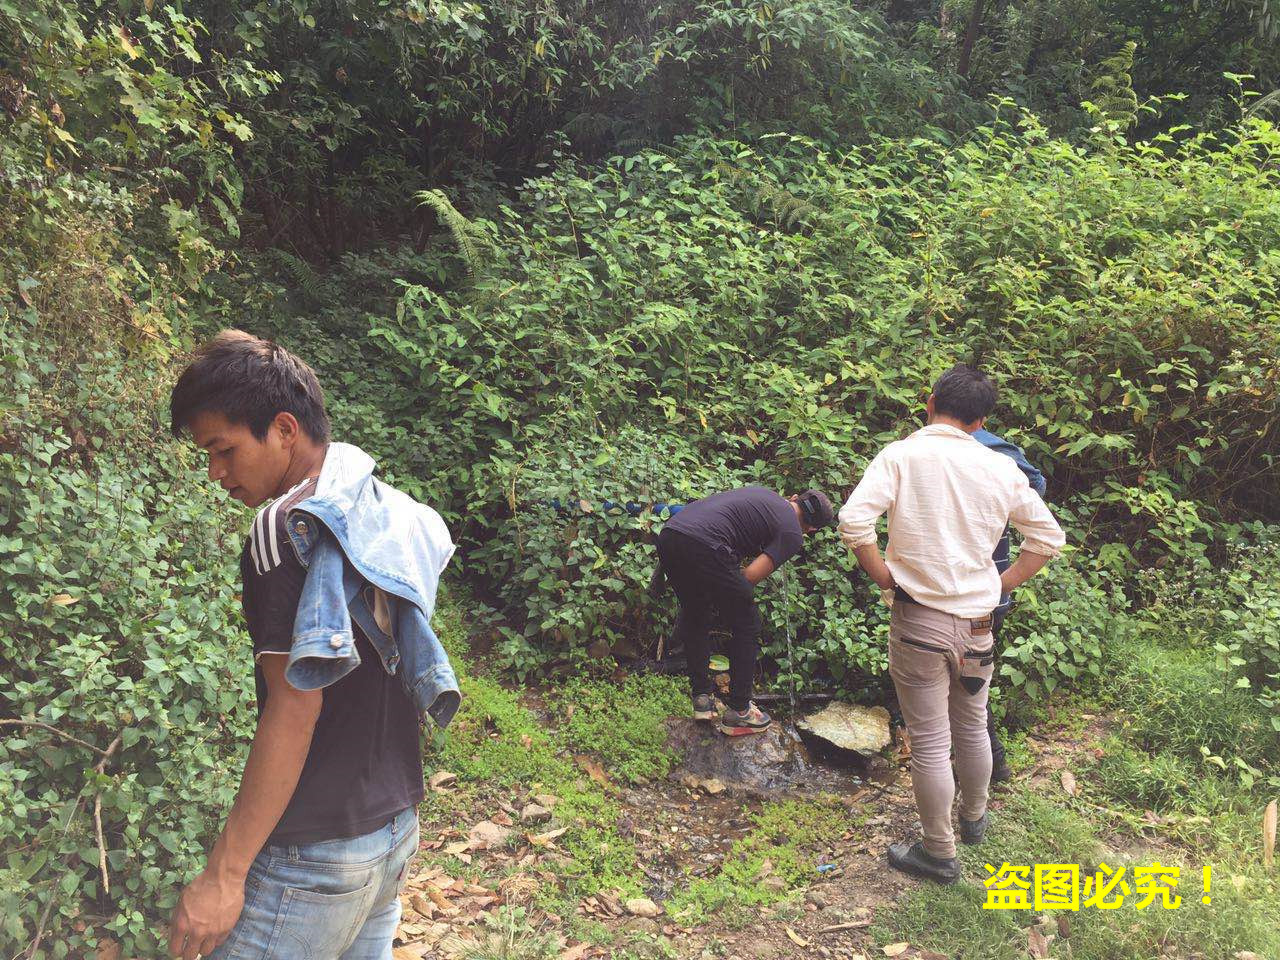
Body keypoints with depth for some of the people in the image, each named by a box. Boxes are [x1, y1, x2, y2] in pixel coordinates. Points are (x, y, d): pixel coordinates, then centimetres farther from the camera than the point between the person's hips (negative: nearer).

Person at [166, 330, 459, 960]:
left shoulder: (286, 528, -18)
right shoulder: (385, 514, 7)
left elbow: (295, 708, -22)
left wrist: (223, 873, -17)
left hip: (316, 854, -8)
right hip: (396, 826, 8)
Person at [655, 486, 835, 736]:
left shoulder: (762, 492, 30)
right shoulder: (793, 535, 9)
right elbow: (750, 577, -1)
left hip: (668, 534, 7)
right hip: (702, 547, -7)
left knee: (696, 617, 27)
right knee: (746, 626, 13)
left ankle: (701, 699, 31)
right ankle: (738, 712, 20)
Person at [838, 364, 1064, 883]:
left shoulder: (901, 456, -10)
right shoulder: (1001, 468, 2)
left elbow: (853, 523, -22)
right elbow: (1049, 537, 9)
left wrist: (886, 579, -8)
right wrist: (1001, 586, 12)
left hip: (920, 620, -4)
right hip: (977, 622, 5)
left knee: (930, 742, 6)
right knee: (972, 728, 24)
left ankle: (939, 854, 19)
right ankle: (974, 819, 46)